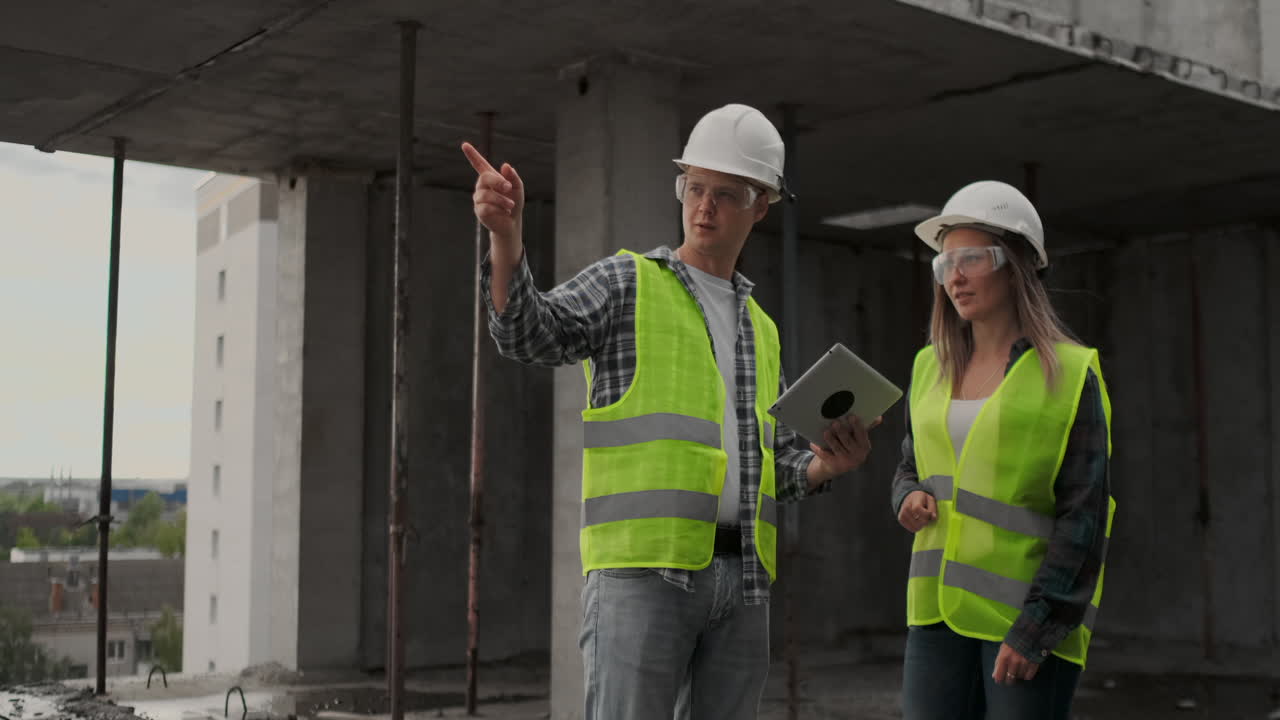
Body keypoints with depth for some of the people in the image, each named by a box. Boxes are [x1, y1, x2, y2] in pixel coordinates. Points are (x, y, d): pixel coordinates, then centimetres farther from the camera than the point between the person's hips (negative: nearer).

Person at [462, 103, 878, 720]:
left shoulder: (760, 330, 22)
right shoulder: (627, 283, 6)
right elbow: (528, 333, -12)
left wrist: (830, 464, 1)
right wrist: (505, 231, -29)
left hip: (742, 578, 6)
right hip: (642, 570, -6)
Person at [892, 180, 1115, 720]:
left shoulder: (1070, 375, -5)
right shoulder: (932, 368, 10)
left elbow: (1084, 517, -9)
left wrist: (1036, 629, -15)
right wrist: (911, 500, -1)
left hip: (1032, 614, -4)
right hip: (943, 605, 5)